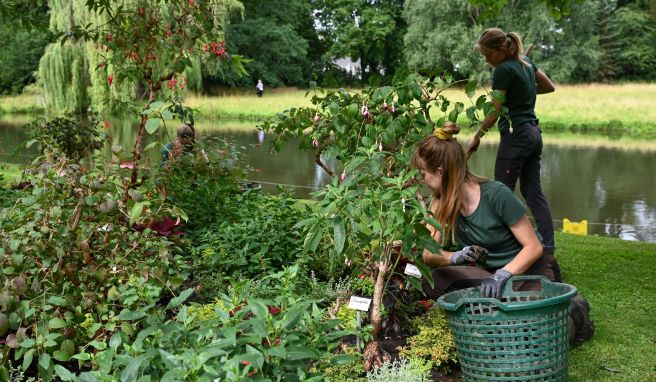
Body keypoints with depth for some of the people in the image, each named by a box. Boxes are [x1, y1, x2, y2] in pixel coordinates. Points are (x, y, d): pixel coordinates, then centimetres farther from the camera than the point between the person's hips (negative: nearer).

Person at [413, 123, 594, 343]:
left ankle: (572, 312, -5)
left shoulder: (496, 195, -22)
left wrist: (503, 275, -32)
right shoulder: (441, 202, -4)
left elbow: (534, 247, -17)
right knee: (433, 281, -23)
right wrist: (456, 257, -26)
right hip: (494, 273, 6)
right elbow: (429, 255, -5)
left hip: (529, 270, -5)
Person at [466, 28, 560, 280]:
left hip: (515, 134, -9)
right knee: (533, 191, 8)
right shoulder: (526, 62, 12)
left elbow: (495, 112, -13)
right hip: (534, 132, 9)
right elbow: (550, 87, 24)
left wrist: (476, 137, -3)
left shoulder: (503, 70, -14)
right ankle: (548, 249, 5)